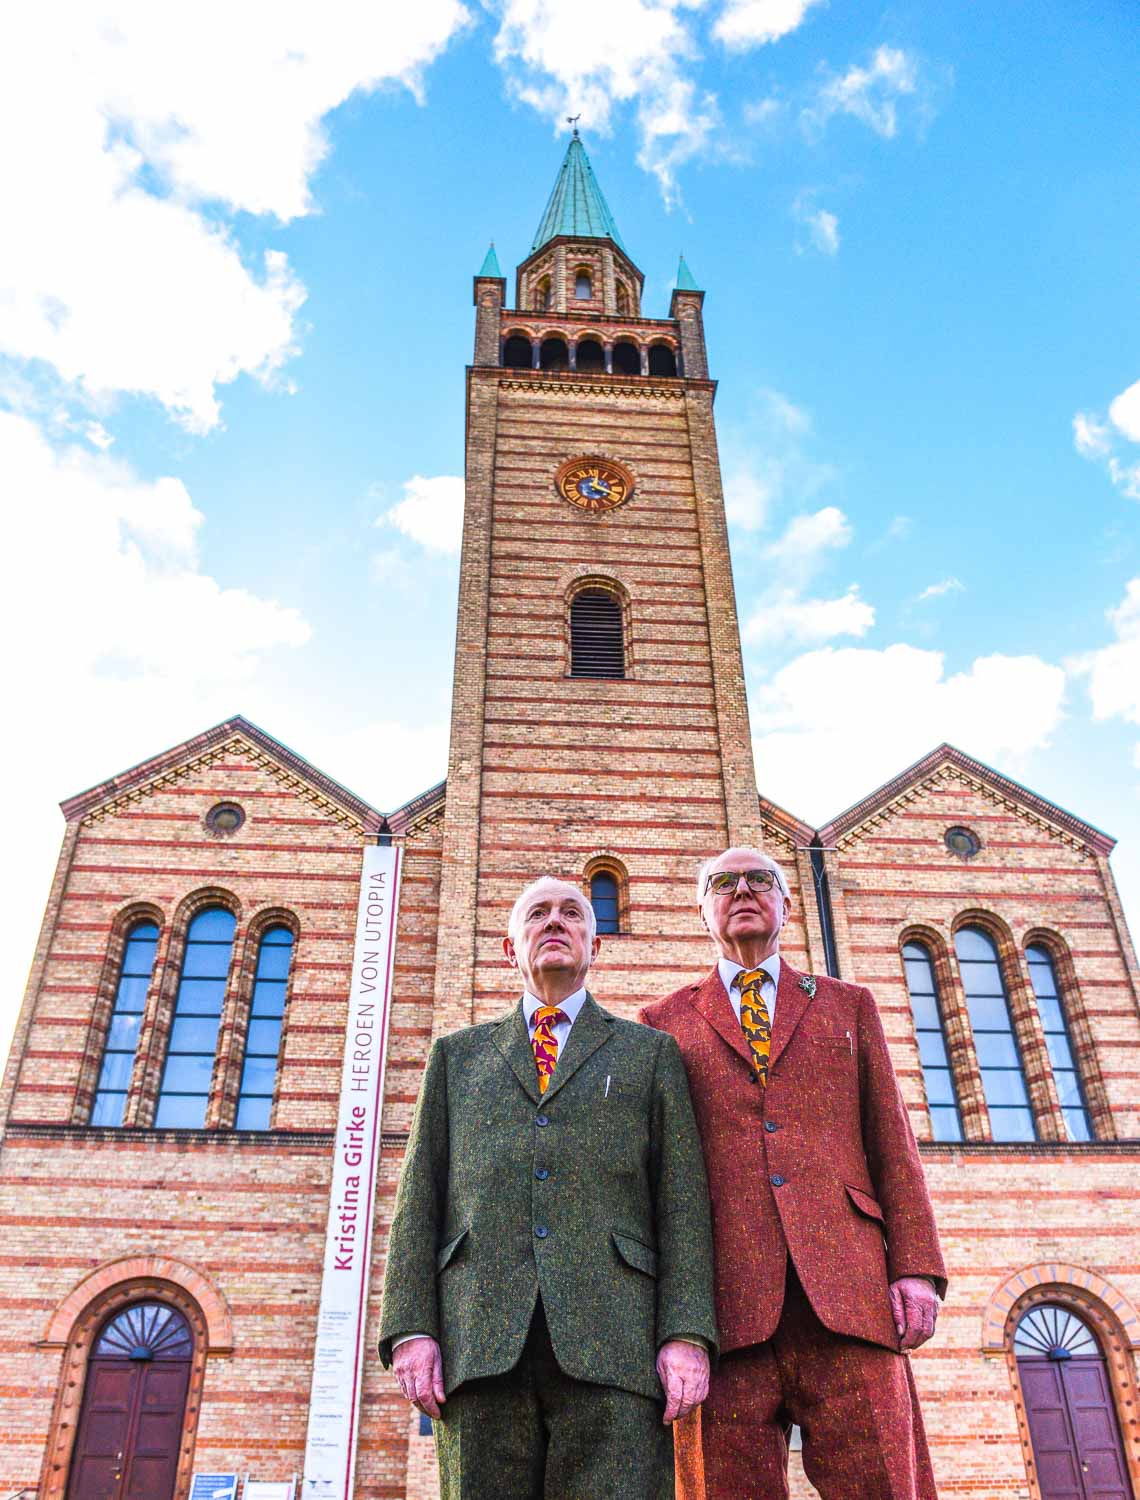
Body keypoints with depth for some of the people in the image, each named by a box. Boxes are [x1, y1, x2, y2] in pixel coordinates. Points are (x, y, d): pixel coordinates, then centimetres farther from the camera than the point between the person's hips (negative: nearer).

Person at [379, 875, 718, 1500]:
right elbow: (421, 1196, 13)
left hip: (612, 1337, -1)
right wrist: (411, 1328, 0)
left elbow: (681, 1201, 8)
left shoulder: (650, 1053, 17)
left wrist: (686, 1334, -5)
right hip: (480, 1341, 1)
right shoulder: (456, 1054, 21)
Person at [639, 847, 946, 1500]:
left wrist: (918, 1269, 0)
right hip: (722, 1294, 0)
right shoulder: (665, 1022, 18)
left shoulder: (848, 1004, 20)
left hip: (845, 1285, 1)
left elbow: (892, 1144, 13)